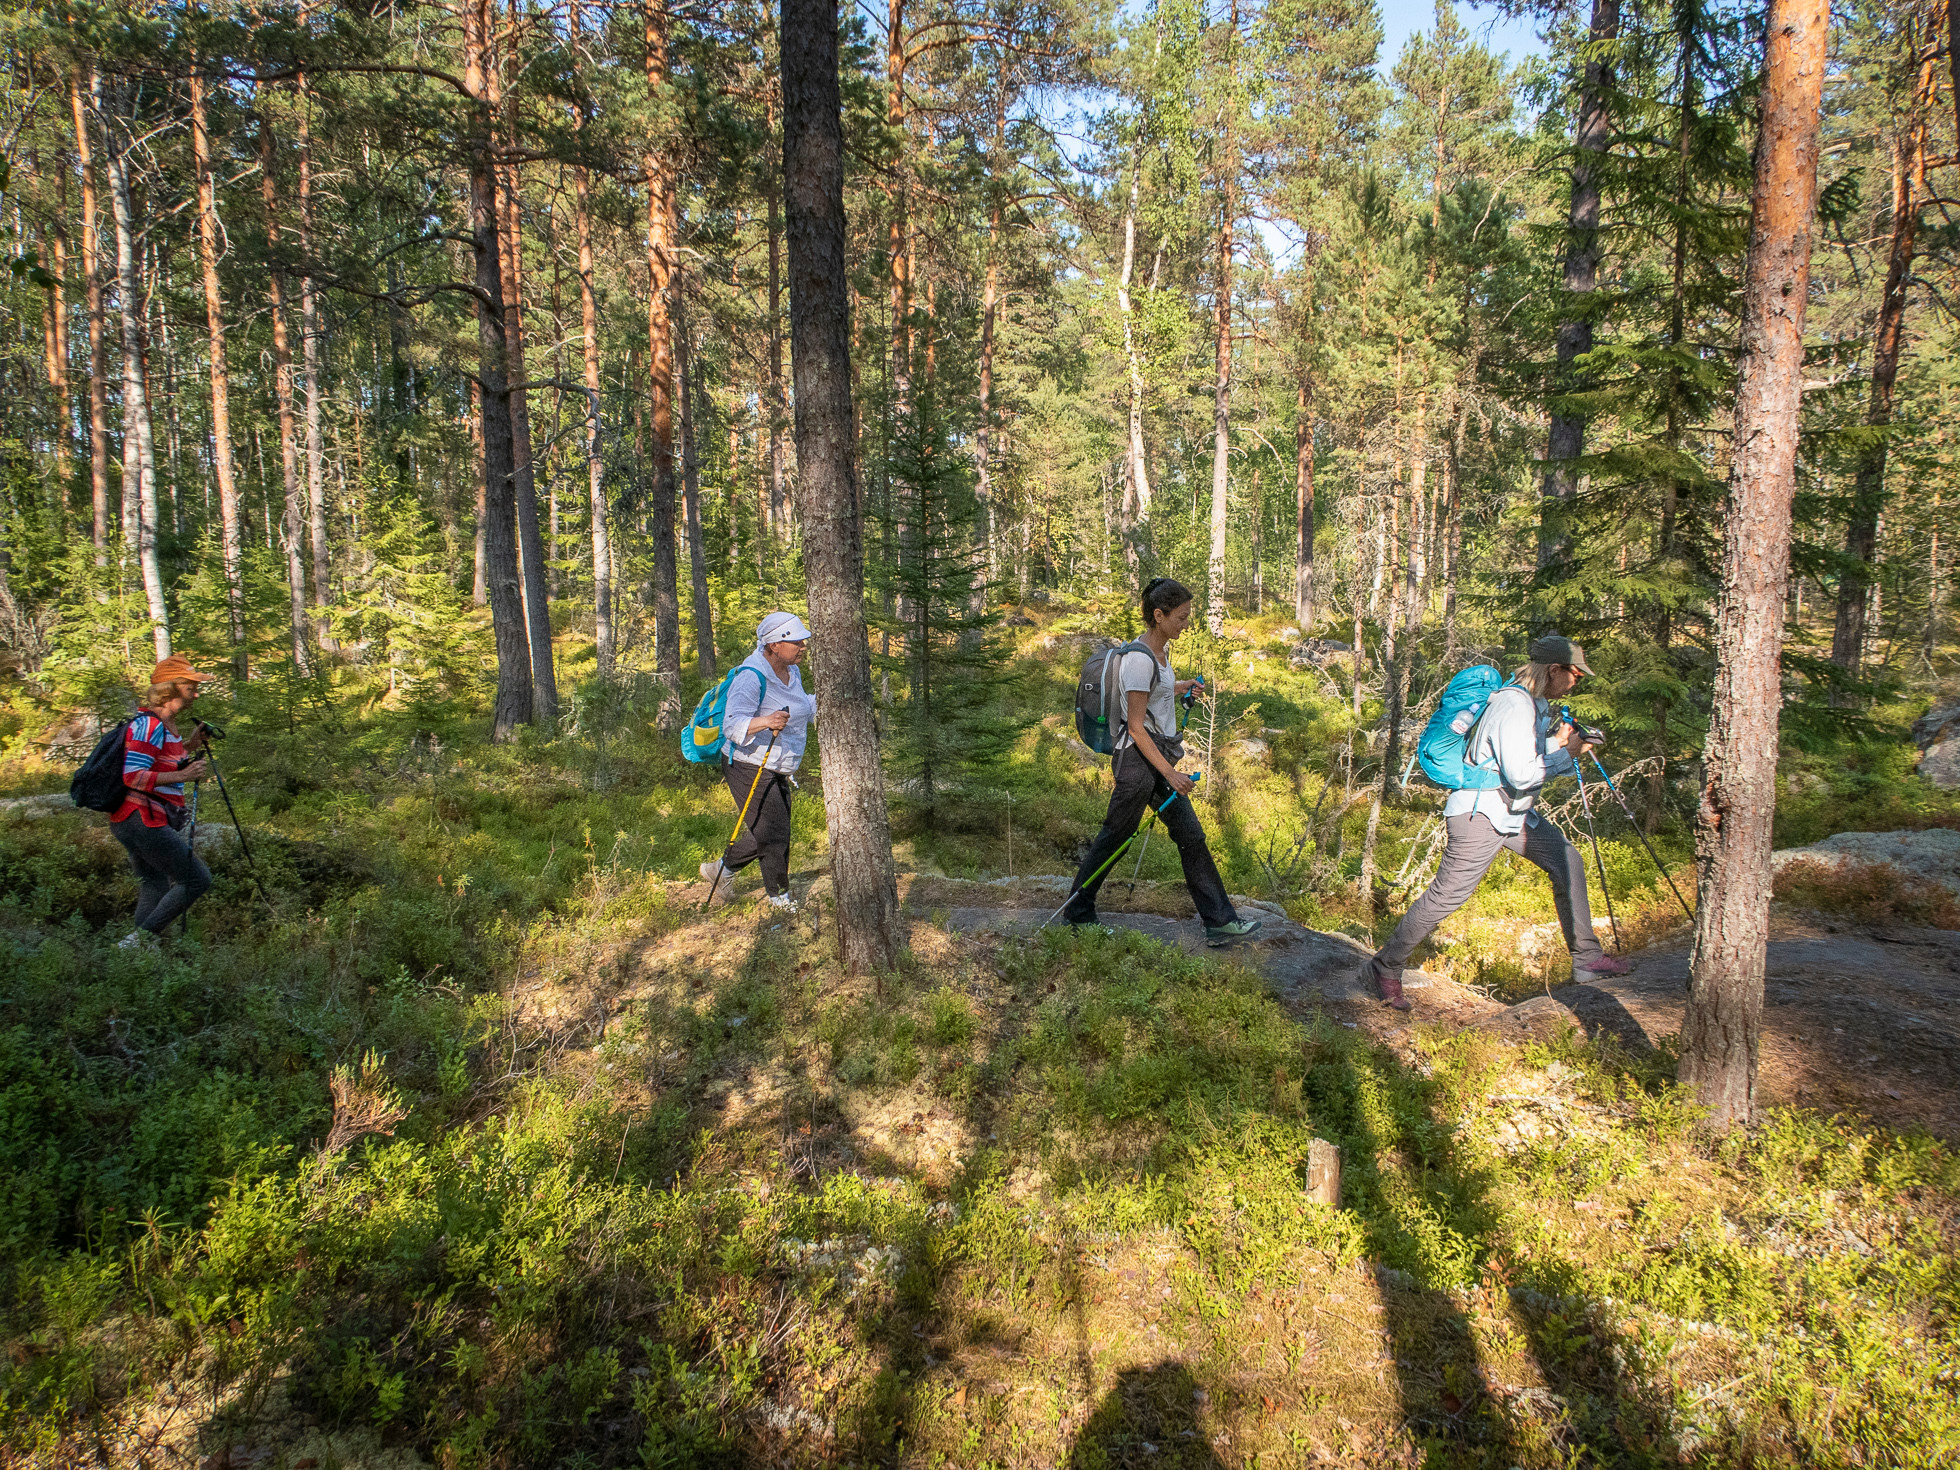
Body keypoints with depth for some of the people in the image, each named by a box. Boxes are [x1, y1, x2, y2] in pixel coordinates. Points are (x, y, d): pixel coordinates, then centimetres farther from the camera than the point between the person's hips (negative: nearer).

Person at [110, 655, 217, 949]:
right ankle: (140, 939, -6)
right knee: (197, 879, -8)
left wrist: (189, 746, 16)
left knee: (155, 886, 15)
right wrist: (182, 775, -26)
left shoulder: (165, 725, 14)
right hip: (143, 820, -10)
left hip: (136, 822, 10)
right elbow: (132, 776, -22)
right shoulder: (149, 725, -16)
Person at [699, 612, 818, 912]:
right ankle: (779, 895, 19)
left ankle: (720, 868, 36)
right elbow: (733, 725, -32)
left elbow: (803, 709, 23)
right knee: (773, 834, -2)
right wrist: (765, 721, -49)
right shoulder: (751, 677, -24)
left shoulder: (792, 671, 5)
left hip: (778, 771, 9)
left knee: (772, 832, 17)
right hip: (749, 769, -9)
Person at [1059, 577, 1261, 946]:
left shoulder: (1160, 649, 8)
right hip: (1138, 760, -9)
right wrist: (1170, 773, -21)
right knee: (1114, 837, 3)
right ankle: (1077, 913, 20)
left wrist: (1178, 687, 25)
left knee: (1191, 836, 9)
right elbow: (1136, 728, -21)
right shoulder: (1140, 660, -21)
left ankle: (1220, 921, 14)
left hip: (1160, 757, 9)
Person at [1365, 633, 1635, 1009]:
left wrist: (1557, 742, 6)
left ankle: (1586, 959, 20)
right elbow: (1520, 775, -27)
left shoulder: (1535, 703, 11)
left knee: (1567, 861, 10)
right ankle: (1386, 967, 3)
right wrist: (1566, 754, -14)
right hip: (1480, 813, -10)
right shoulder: (1514, 704, -21)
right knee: (1448, 895, -8)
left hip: (1512, 811, 10)